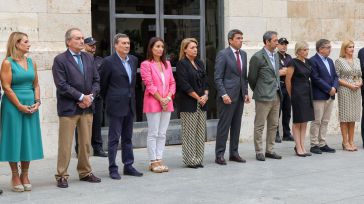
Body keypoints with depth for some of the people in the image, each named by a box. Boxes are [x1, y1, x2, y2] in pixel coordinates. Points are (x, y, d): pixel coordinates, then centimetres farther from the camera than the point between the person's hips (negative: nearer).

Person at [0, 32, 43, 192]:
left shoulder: (31, 62, 10)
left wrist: (37, 102, -2)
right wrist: (20, 106, -13)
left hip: (31, 106, 5)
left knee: (29, 139, 6)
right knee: (15, 139, 1)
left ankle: (25, 175, 16)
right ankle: (15, 176, 10)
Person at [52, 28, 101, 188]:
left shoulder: (89, 58, 12)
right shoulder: (60, 60, -6)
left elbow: (96, 80, 11)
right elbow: (62, 85, -13)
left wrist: (91, 96, -6)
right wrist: (81, 97, -14)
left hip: (87, 107, 5)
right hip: (68, 108, -5)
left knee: (86, 143, 11)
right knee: (65, 144, -1)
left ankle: (85, 172, 23)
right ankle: (62, 176, 7)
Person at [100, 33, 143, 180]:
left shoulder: (133, 60, 10)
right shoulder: (109, 62, -9)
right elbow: (103, 84, -1)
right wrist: (108, 100, 7)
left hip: (130, 105, 6)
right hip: (116, 106, -6)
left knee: (128, 138, 12)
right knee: (114, 138, -1)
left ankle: (128, 166, 20)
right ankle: (113, 169, 5)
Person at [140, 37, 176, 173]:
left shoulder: (167, 64, 14)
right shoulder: (146, 64, -5)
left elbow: (172, 83, 11)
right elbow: (149, 85, -11)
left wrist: (168, 98, -4)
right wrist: (161, 100, -12)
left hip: (167, 103, 6)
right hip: (153, 103, -6)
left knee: (162, 134, 8)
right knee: (153, 133, -2)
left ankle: (159, 160, 13)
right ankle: (153, 162, 3)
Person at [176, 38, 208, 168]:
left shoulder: (199, 63, 16)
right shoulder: (182, 64, -7)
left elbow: (205, 81, 14)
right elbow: (184, 85, -13)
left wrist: (205, 95, -3)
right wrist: (198, 97, -11)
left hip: (202, 103, 7)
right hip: (188, 104, -7)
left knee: (201, 133, 8)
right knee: (189, 133, -3)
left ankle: (198, 159, 14)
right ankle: (190, 160, 3)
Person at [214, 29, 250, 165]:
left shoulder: (243, 54, 14)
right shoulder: (223, 54, -7)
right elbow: (218, 77, -10)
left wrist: (246, 92, 11)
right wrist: (223, 94, -17)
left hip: (240, 96, 7)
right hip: (228, 95, -7)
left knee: (236, 126, 11)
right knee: (224, 126, -3)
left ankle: (234, 153, 19)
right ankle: (219, 155, 3)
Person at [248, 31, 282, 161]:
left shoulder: (276, 55, 13)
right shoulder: (257, 57, -11)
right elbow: (251, 78, -5)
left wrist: (278, 90, 16)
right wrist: (257, 91, 6)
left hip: (276, 96, 8)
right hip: (263, 97, -8)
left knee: (273, 125, 11)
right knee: (259, 126, -1)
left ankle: (269, 150, 18)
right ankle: (259, 152, 5)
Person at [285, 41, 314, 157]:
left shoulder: (307, 61, 10)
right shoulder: (293, 63, -11)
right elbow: (288, 80, -9)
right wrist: (291, 95, 0)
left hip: (307, 93, 7)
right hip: (298, 94, -7)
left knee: (304, 122, 9)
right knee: (297, 122, -1)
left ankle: (302, 147, 15)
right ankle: (298, 148, 5)